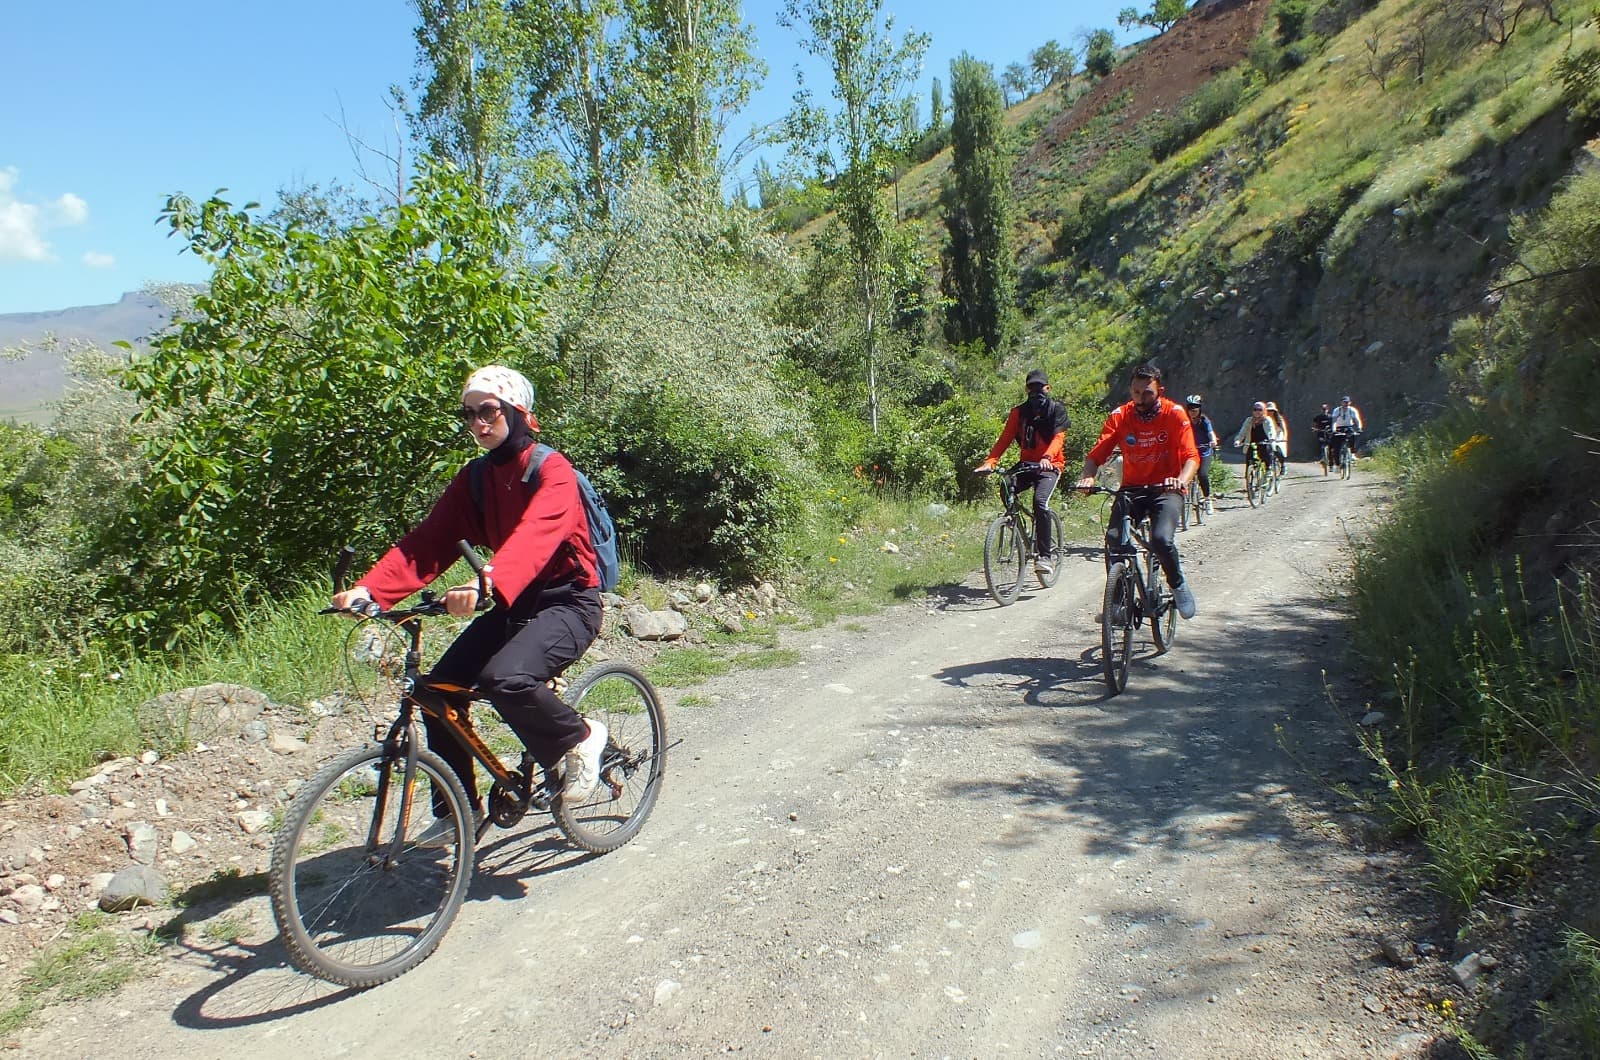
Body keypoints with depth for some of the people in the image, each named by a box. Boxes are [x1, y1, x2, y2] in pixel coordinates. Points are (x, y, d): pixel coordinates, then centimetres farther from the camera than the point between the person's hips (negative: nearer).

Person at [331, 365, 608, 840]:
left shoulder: (552, 471, -16)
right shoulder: (474, 478, 5)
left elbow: (533, 537, -35)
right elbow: (427, 542, -7)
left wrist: (487, 584, -53)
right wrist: (368, 588, -22)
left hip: (568, 601, -7)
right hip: (513, 603, 7)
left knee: (505, 679, -31)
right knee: (438, 689, -5)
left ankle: (580, 738, -2)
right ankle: (458, 810, 13)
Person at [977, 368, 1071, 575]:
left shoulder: (1056, 409, 0)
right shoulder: (1019, 412, 8)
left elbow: (1058, 437, -16)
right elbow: (1005, 438, -2)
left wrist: (1047, 457, -37)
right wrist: (990, 461, -20)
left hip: (1050, 466, -4)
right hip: (1026, 465, 4)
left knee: (1040, 501, -28)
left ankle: (1044, 556, -23)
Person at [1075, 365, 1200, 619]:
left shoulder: (1174, 414, -8)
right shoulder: (1119, 416, -3)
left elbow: (1192, 456, -15)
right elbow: (1096, 454, -10)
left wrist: (1182, 479, -36)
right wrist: (1088, 476, -32)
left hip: (1165, 490, -2)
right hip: (1131, 488, 2)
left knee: (1161, 540, -26)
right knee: (1113, 540, -19)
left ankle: (1178, 584, 4)